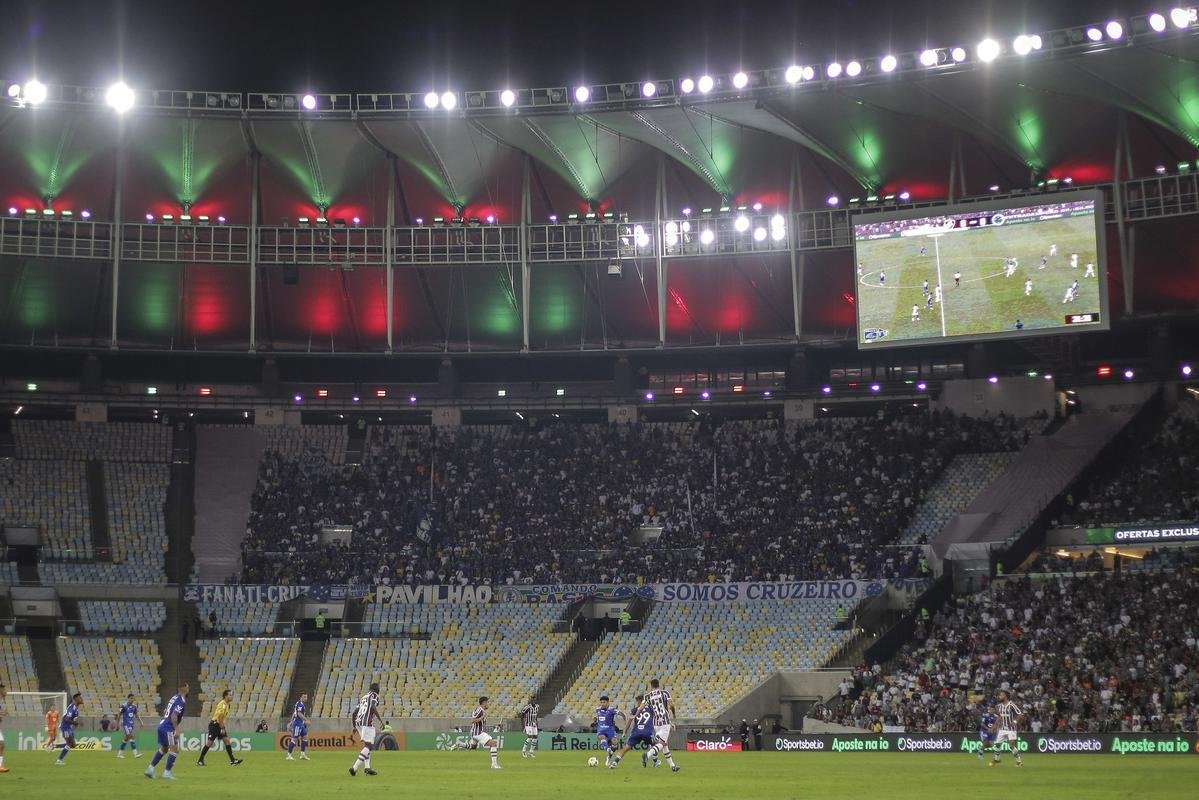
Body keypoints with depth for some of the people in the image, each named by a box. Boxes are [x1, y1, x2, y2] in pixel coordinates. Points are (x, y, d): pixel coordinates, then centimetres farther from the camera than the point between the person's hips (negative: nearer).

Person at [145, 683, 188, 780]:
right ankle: (167, 773, -7)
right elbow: (174, 716, -23)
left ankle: (150, 769, 19)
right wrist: (176, 730, -23)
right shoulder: (181, 701, -13)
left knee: (163, 749, 20)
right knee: (174, 750, -5)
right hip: (169, 728, -9)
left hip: (161, 725, 9)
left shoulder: (174, 698, 14)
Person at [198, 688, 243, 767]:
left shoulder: (226, 704, 11)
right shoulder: (223, 704, -18)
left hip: (219, 725, 9)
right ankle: (200, 761, 4)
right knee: (210, 742, -5)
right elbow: (220, 717, -24)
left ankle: (232, 760, -3)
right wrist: (222, 728, -20)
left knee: (227, 741, 0)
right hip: (214, 724, -9)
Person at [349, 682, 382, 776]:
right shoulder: (374, 696, 3)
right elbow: (373, 707, -17)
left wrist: (354, 726, 31)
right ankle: (354, 768, -22)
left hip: (358, 722, 8)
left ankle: (367, 767, 9)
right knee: (368, 745, -11)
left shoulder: (363, 697, 24)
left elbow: (354, 712, 22)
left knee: (367, 744, 18)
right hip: (367, 723, -8)